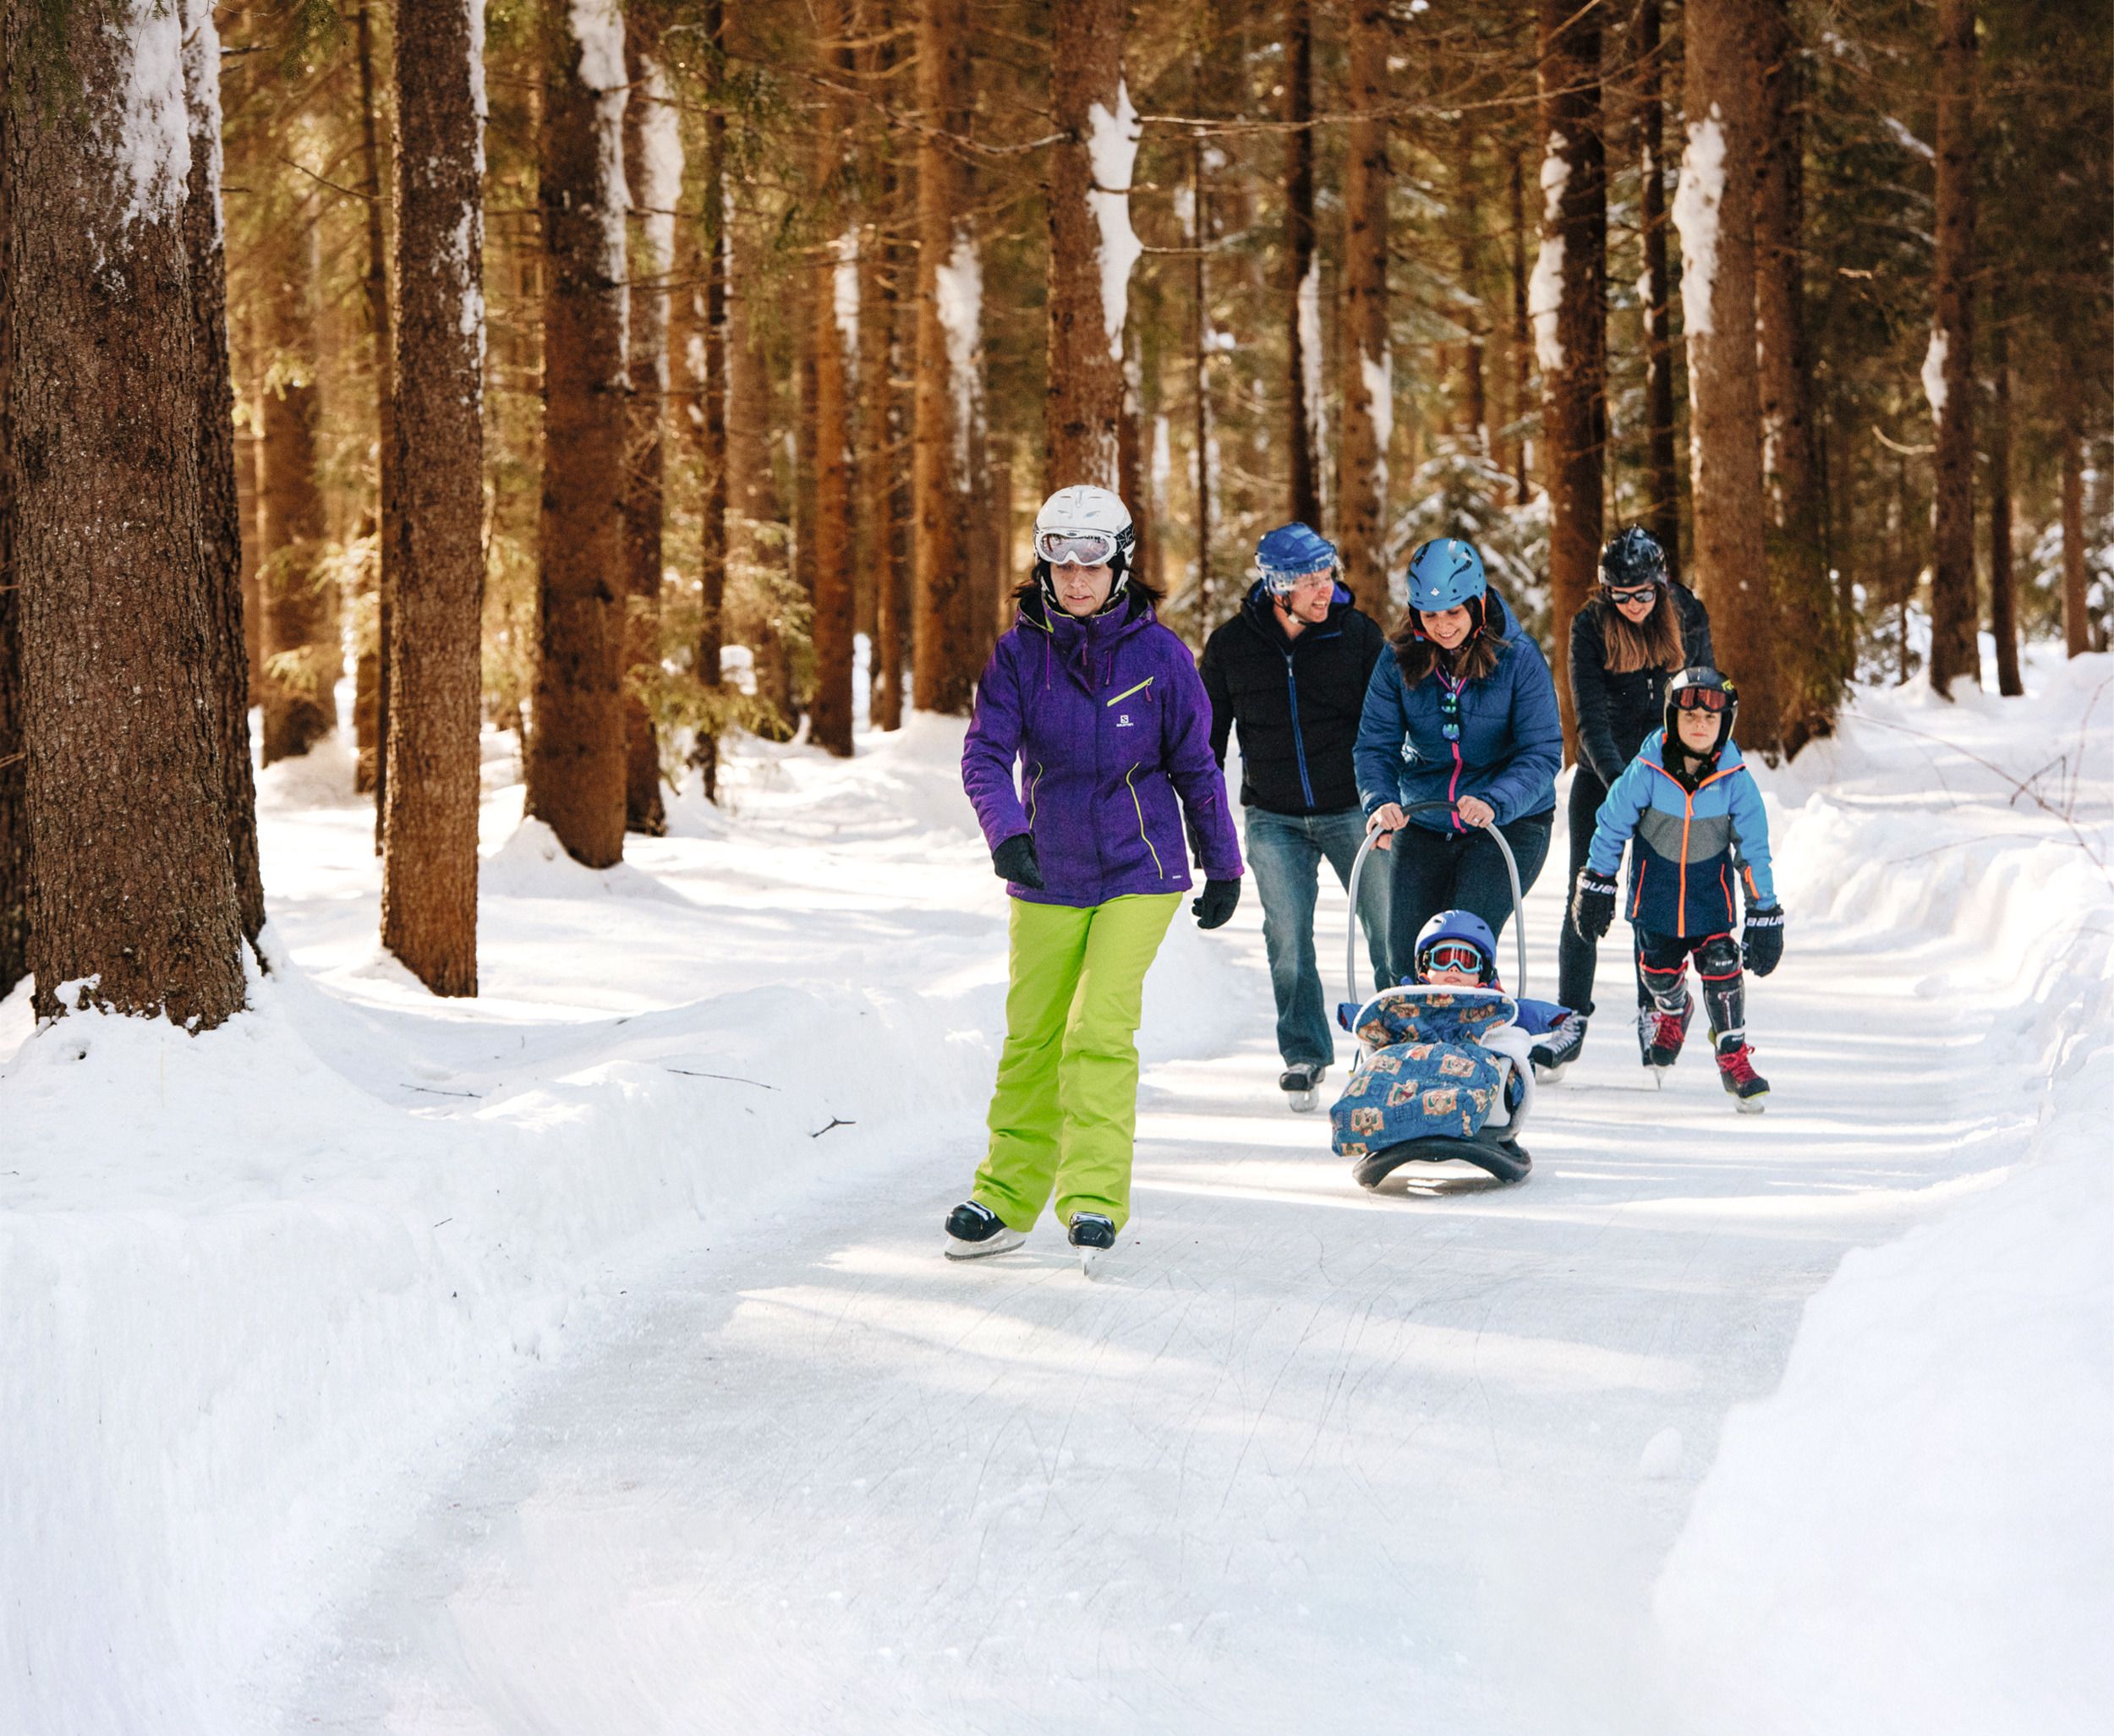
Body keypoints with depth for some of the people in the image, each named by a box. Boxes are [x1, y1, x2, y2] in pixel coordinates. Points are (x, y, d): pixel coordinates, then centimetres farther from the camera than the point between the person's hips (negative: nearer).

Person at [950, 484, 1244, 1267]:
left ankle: (1094, 1199, -11)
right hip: (1045, 878, 2)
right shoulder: (1019, 652, -2)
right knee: (1032, 1040, 7)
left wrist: (1222, 866, 10)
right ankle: (1006, 1200, 19)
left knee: (1099, 1030, -15)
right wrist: (1005, 829, -29)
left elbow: (1195, 765, 5)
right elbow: (985, 753, -11)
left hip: (1138, 872, -2)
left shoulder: (1158, 653, -4)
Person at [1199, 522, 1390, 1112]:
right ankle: (1303, 1054, 13)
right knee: (1288, 938, -1)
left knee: (1389, 929, -3)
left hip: (1352, 809, -1)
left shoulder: (1357, 634, -5)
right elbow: (1206, 735, 9)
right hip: (1274, 819, 1)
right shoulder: (1231, 646, -2)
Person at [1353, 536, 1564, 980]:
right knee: (1406, 956, 2)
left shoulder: (1518, 658, -13)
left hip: (1510, 822, -4)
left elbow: (1543, 753, -16)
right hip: (1424, 824, 4)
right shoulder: (1398, 661, -5)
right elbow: (1375, 744, -5)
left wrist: (1495, 802, -34)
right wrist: (1380, 802, -26)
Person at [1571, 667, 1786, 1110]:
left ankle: (1734, 1056, 1)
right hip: (1656, 885, 0)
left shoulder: (1735, 779, -16)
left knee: (1720, 965, -13)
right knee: (1659, 967, 6)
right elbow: (1612, 824, -4)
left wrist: (1764, 913, -5)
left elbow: (1754, 848, -7)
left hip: (1711, 886, 0)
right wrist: (1595, 883, 1)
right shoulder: (1647, 770, -19)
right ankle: (1672, 1012, 42)